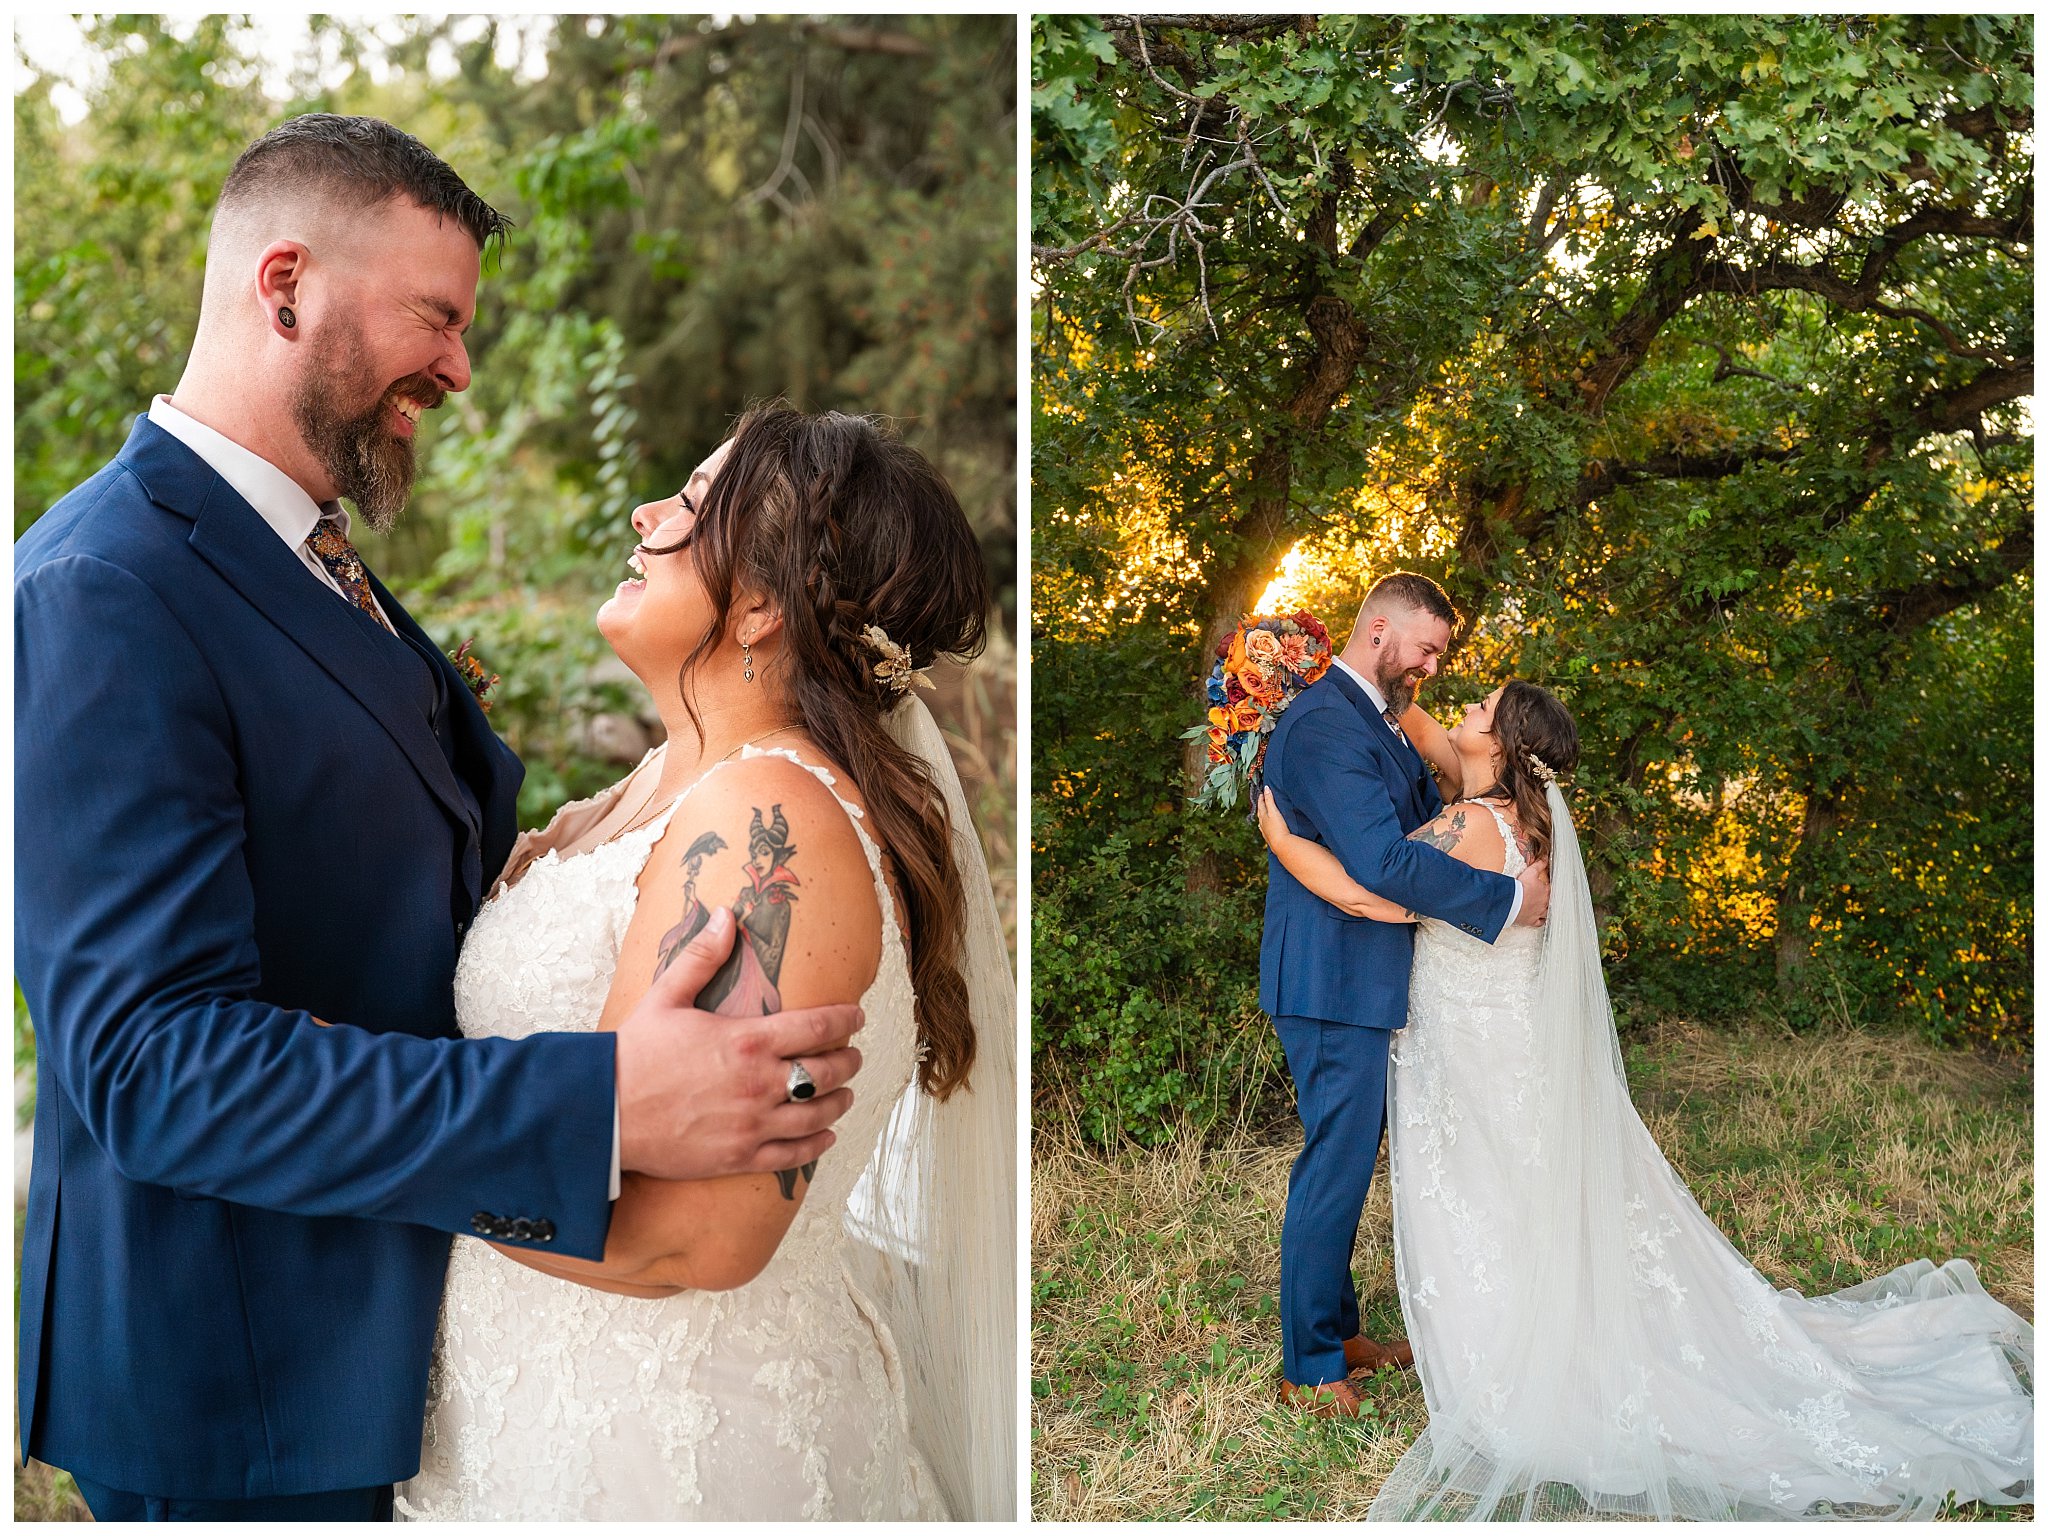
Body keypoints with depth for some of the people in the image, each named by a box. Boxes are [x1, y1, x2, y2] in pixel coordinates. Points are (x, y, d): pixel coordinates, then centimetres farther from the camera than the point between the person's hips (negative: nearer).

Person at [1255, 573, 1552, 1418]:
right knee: (1336, 1164, -1)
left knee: (1344, 1161, 19)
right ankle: (1310, 1367, 13)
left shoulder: (1377, 719, 14)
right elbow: (1384, 862, -29)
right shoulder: (1325, 723, -21)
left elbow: (1430, 814, 22)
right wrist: (1507, 898, -22)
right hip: (1337, 983, -10)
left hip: (1361, 979, 10)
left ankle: (1335, 1330, 33)